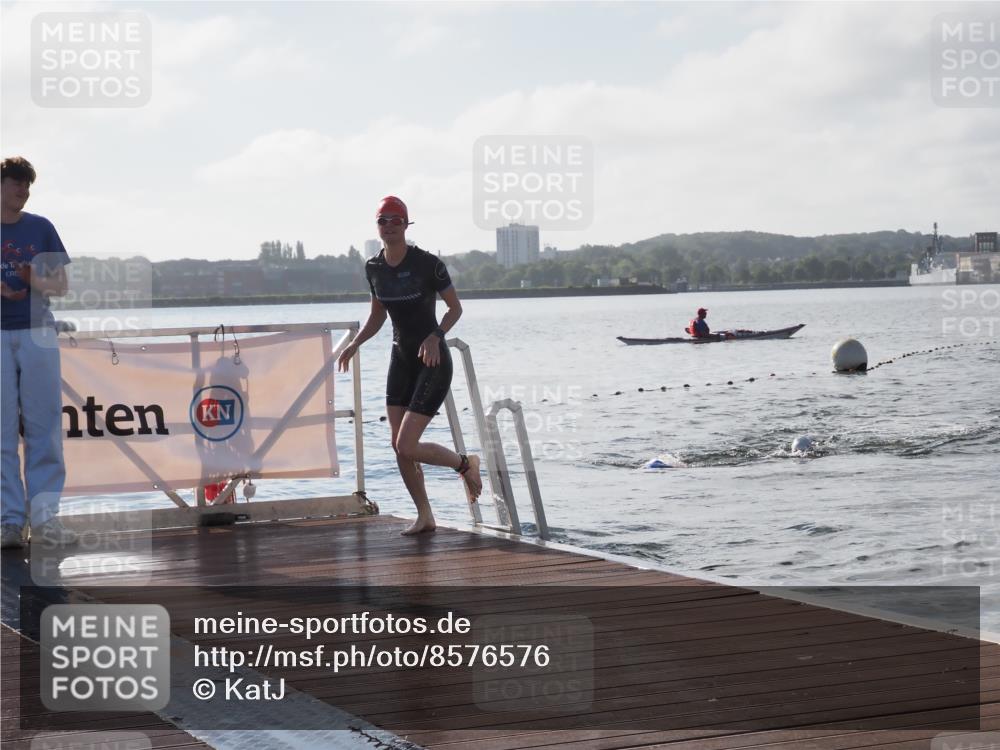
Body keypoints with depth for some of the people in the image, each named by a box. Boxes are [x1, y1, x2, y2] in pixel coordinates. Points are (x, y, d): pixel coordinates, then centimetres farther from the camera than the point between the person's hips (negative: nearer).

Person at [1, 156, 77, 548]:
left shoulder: (41, 228, 10)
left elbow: (62, 285, 10)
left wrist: (37, 282, -11)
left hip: (37, 332, 1)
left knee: (44, 427, -1)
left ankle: (44, 514, 1)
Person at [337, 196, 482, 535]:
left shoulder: (427, 264, -16)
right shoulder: (374, 268, 2)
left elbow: (455, 308, -7)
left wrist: (436, 336, -24)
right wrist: (354, 344, 0)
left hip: (433, 361, -7)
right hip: (401, 360, 7)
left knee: (407, 446, -13)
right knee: (399, 446, 4)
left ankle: (466, 464, 14)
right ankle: (424, 516, 18)